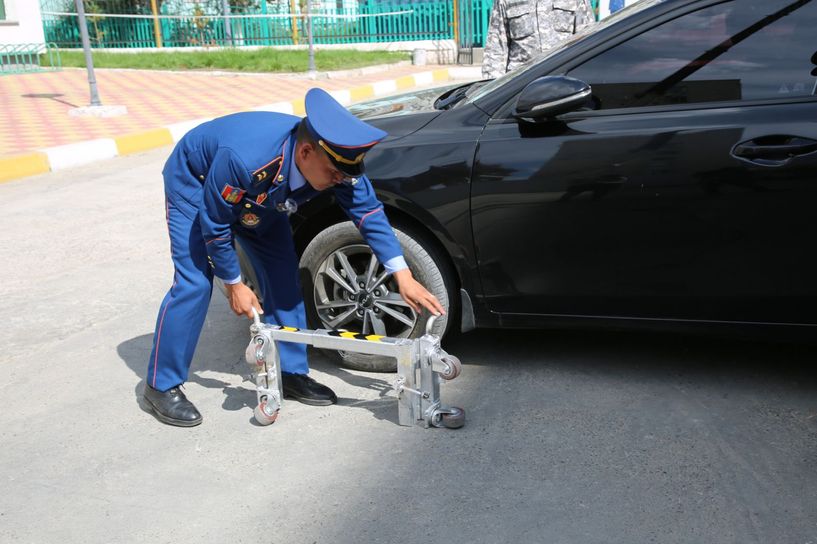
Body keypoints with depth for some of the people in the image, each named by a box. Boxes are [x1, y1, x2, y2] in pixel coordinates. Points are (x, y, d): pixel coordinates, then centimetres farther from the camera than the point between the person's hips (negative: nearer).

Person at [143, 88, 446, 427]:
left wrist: (403, 276, -22)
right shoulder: (246, 159, -44)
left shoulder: (335, 159, -28)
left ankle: (290, 373, 10)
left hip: (257, 198, 6)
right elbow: (214, 225, -29)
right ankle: (161, 386, 1)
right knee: (194, 283, -14)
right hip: (195, 183, -5)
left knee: (283, 276, -2)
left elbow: (368, 212, -17)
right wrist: (234, 285, -18)